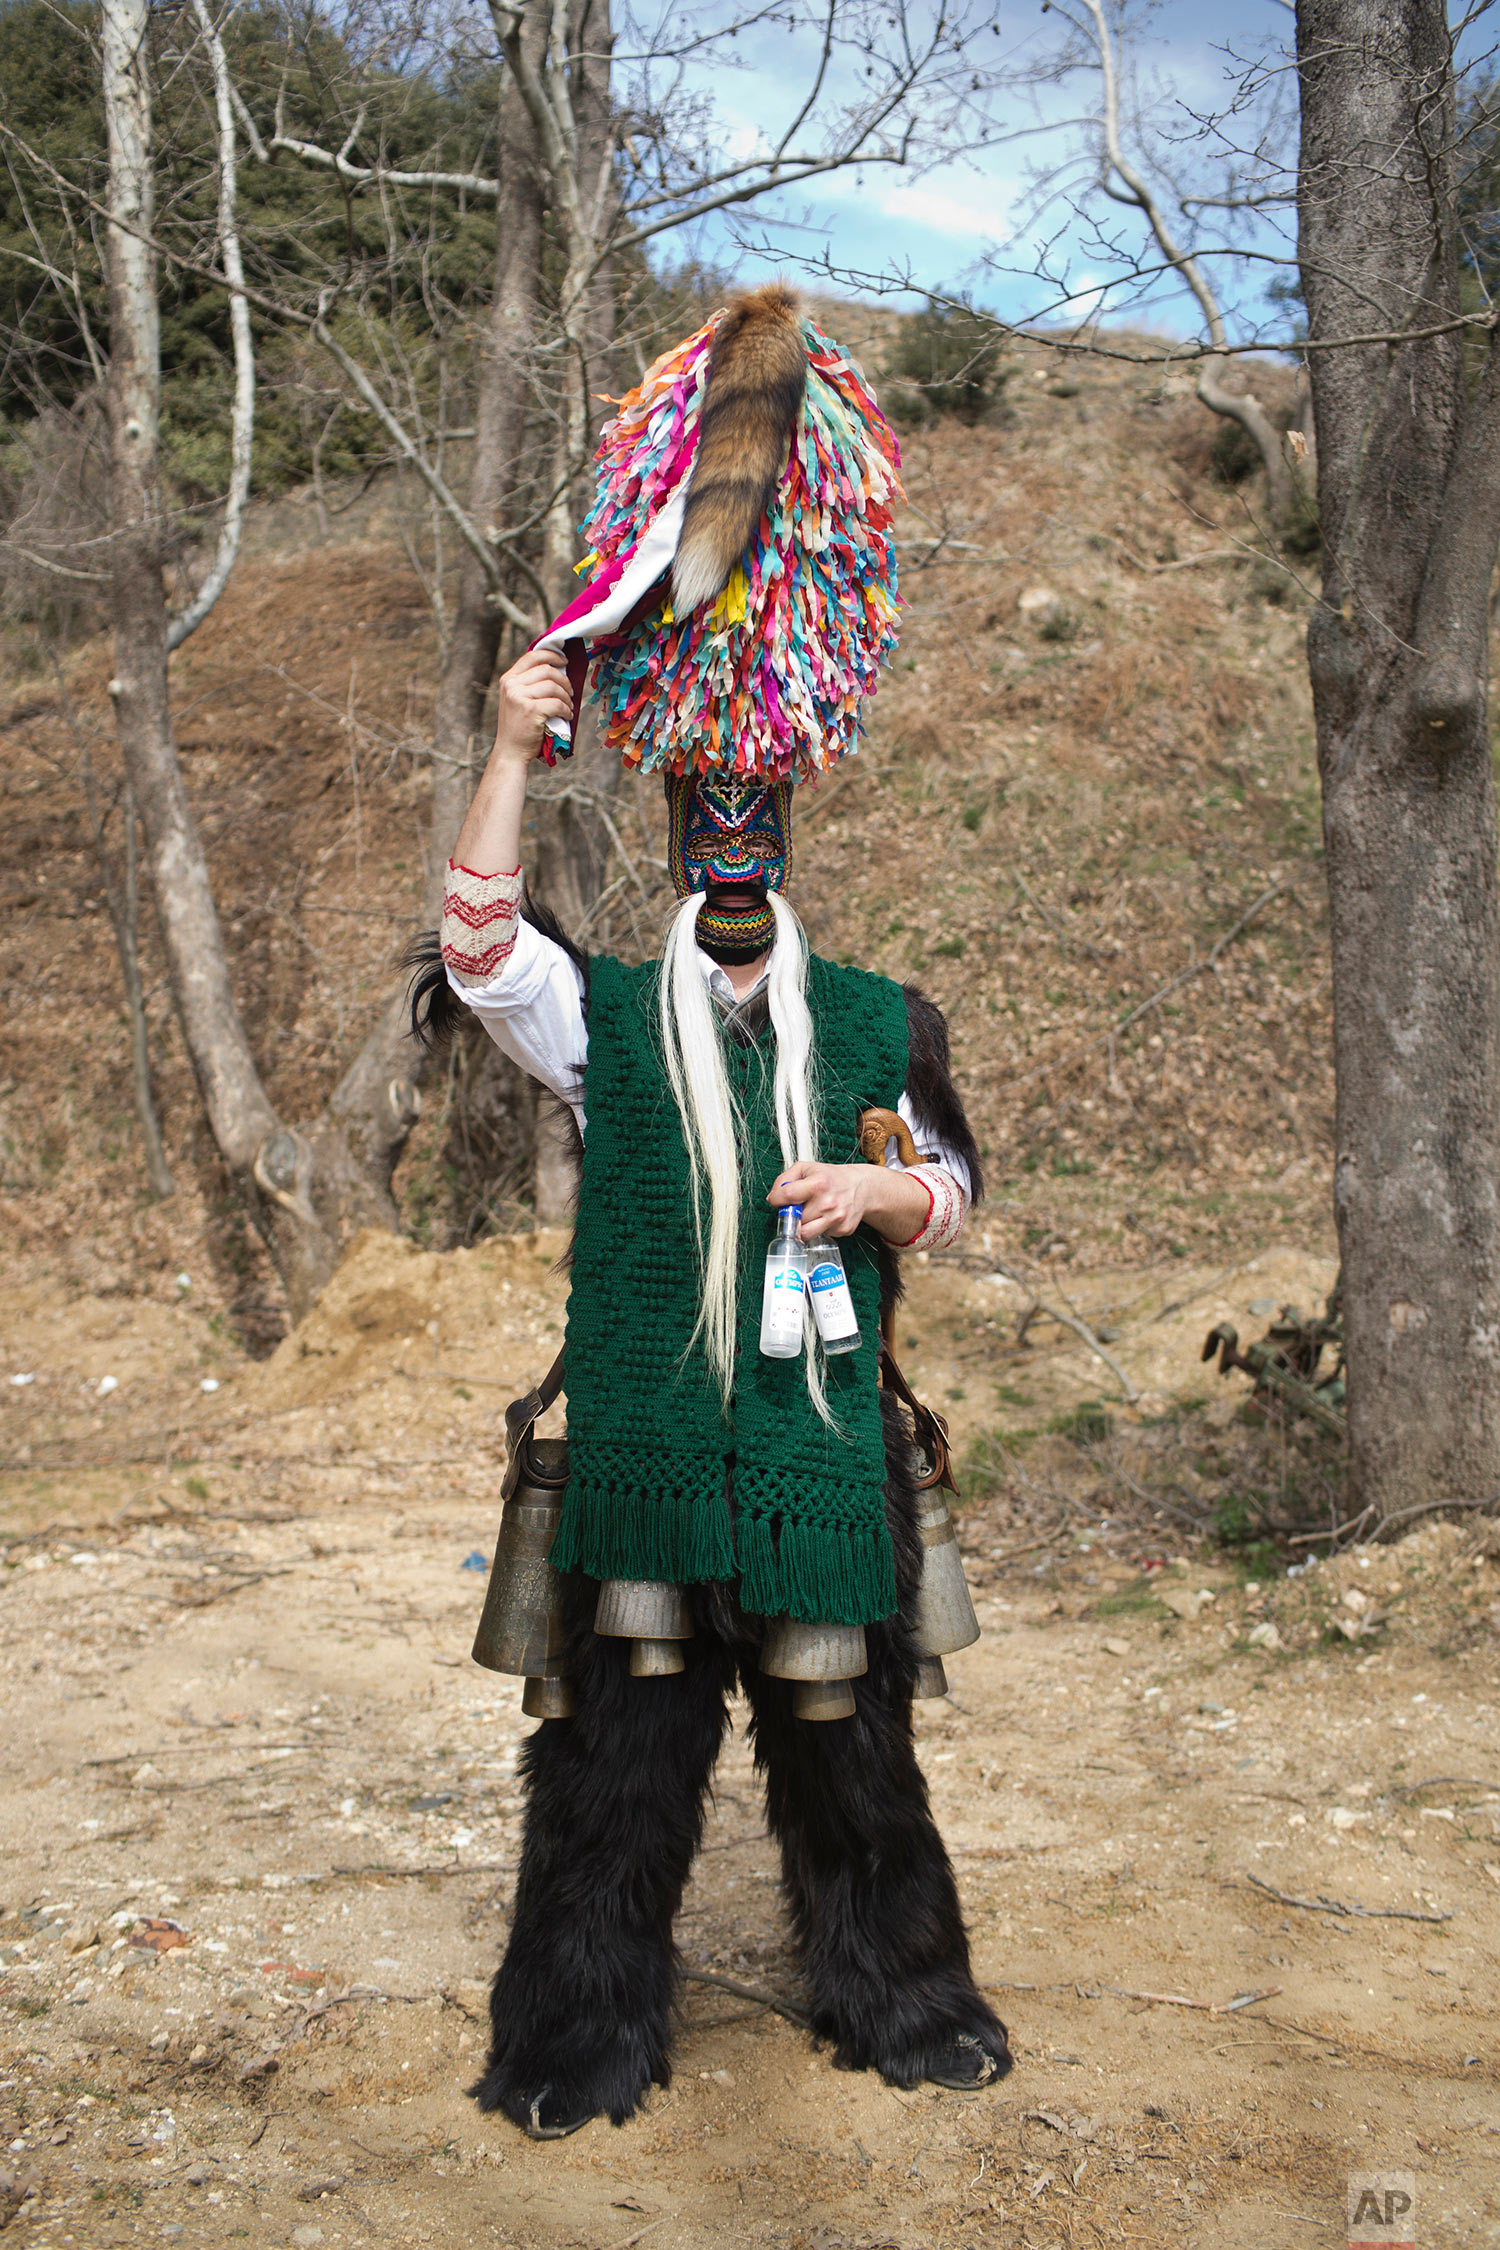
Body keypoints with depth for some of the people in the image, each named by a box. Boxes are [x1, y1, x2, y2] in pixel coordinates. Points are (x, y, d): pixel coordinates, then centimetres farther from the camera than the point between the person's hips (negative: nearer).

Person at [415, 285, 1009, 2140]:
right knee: (626, 1739, 7)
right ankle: (592, 2032, 22)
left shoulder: (870, 1026, 10)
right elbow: (477, 937, -8)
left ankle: (892, 1995, 31)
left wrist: (888, 1190, -9)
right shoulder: (602, 1022, 6)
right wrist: (515, 753, -16)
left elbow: (953, 1188, 14)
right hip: (644, 1437, -1)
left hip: (822, 1438, 1)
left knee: (842, 1731, 11)